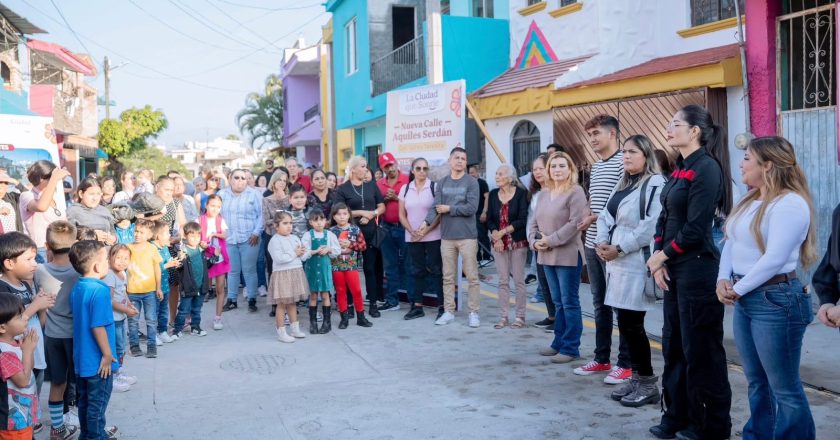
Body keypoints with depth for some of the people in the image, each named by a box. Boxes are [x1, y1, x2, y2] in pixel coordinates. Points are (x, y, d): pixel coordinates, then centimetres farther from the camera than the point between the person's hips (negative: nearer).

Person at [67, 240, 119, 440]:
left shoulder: (77, 288, 3)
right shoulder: (100, 290, -23)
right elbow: (98, 327, -25)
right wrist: (108, 355, -16)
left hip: (81, 358, 8)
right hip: (98, 361, -8)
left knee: (85, 401, 20)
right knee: (97, 405, 7)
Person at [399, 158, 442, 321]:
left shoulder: (434, 187, -3)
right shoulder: (405, 189, 8)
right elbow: (402, 214, 9)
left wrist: (425, 231, -13)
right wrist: (412, 231, -6)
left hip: (432, 236, -4)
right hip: (412, 238, 4)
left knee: (435, 270, -2)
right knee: (417, 271, 9)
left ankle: (442, 306, 2)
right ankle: (417, 306, 15)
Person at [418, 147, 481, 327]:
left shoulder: (471, 182, -2)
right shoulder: (442, 183, 9)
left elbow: (472, 208, -12)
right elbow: (436, 206, -2)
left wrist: (449, 209, -6)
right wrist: (427, 221, -18)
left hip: (467, 235, -3)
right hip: (446, 236, 4)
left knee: (472, 276, 0)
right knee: (448, 277, 9)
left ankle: (474, 312, 8)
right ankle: (449, 311, 17)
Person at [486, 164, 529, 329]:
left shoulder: (521, 193, -5)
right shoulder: (493, 194, 8)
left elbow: (523, 220, -10)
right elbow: (490, 219, 7)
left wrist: (503, 232, -13)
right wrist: (496, 236, -9)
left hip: (518, 242, -4)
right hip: (499, 243, 4)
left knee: (518, 280, 1)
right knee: (503, 280, 6)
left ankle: (520, 316, 10)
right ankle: (504, 316, 13)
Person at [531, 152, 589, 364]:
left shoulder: (575, 192, -8)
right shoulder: (544, 193, 14)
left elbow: (575, 223, -18)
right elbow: (534, 222, 16)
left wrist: (551, 240, -18)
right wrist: (534, 241, -2)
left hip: (568, 255, -7)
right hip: (547, 256, 7)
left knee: (569, 303, -1)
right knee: (558, 303, 15)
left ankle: (570, 348, 5)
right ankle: (559, 343, 24)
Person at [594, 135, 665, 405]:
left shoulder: (655, 184, -10)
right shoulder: (623, 185, 19)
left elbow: (652, 226, -19)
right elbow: (606, 216, 17)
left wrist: (619, 248, -16)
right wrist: (602, 242, -1)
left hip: (637, 264, -8)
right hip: (617, 262, 9)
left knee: (630, 324, -6)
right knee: (626, 323, 10)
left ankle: (647, 383, 8)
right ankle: (637, 377, 21)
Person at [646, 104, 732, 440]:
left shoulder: (706, 168, -14)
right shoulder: (679, 170, 13)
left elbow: (695, 229, -19)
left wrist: (663, 255, -7)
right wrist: (658, 259, -2)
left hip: (698, 270, -9)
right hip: (675, 268, 9)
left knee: (700, 349, 2)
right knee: (674, 345, 15)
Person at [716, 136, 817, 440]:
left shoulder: (790, 204, -15)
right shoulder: (750, 201, 14)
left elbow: (774, 258, -22)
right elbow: (731, 243, 12)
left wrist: (737, 289, -14)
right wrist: (723, 280, -3)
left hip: (775, 300, -9)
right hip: (744, 299, 9)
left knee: (784, 389, 1)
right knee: (756, 382, 19)